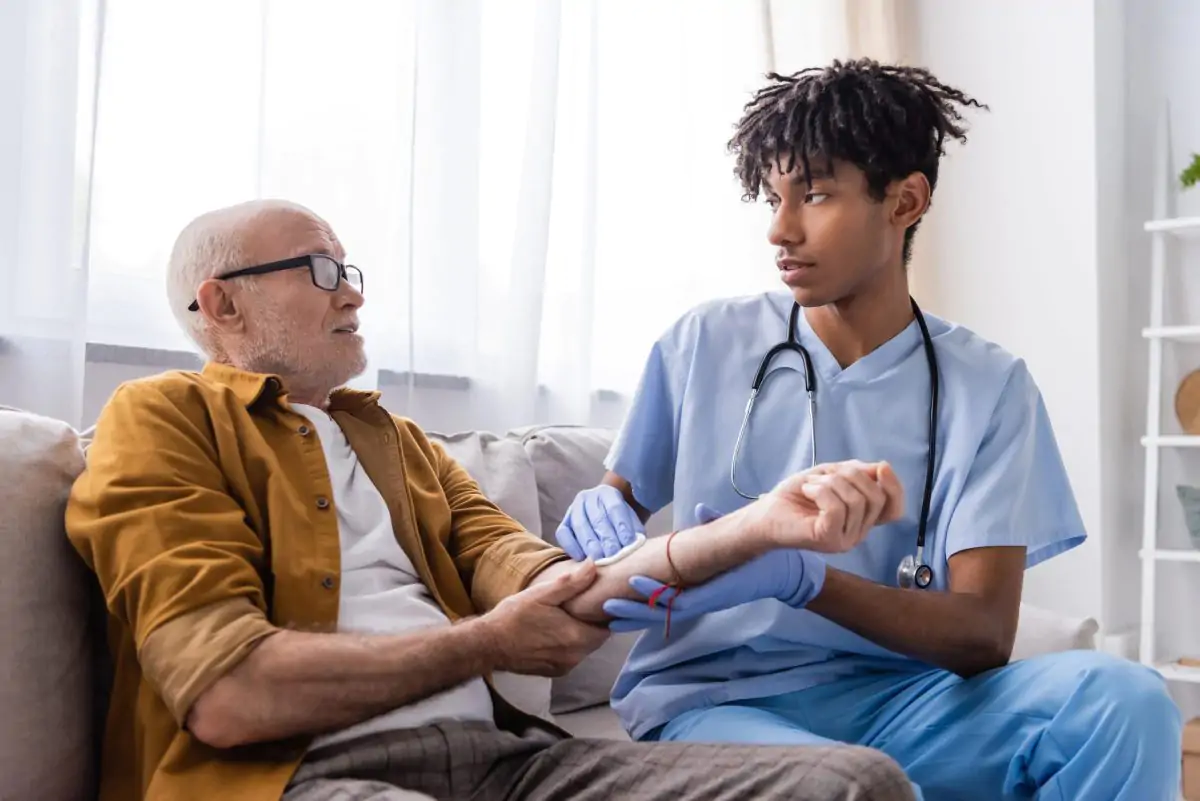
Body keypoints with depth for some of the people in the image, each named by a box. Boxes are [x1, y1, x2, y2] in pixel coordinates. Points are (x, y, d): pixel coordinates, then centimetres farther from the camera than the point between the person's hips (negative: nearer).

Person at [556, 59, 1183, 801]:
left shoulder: (987, 385, 0)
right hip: (715, 697, -2)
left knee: (1121, 699, -25)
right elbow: (621, 499, 12)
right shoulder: (704, 343, 1)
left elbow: (984, 635, -9)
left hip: (895, 699, 3)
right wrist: (601, 517, -14)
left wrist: (800, 579, -26)